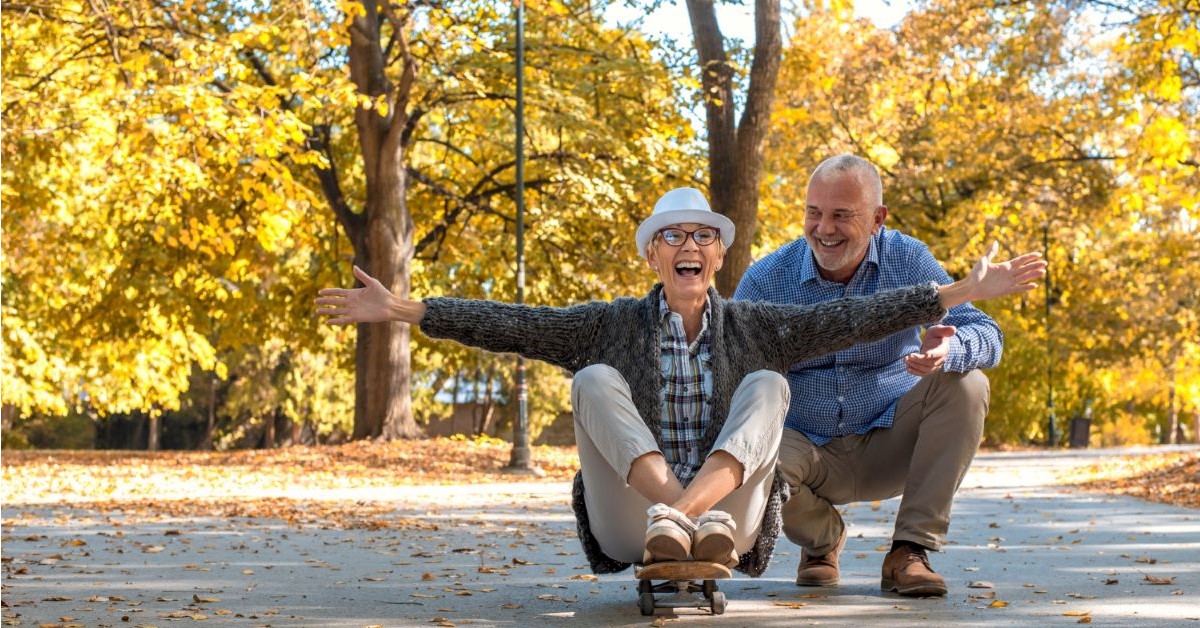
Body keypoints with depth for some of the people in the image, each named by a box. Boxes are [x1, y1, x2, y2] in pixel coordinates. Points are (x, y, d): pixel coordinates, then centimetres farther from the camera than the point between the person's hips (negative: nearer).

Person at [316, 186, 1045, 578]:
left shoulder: (753, 328, 7)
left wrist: (967, 291, -8)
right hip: (630, 528, 0)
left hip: (730, 525, 0)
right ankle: (671, 513, -42)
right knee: (596, 380, -18)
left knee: (767, 384, -17)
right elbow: (513, 325, -4)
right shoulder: (615, 325, 5)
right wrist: (400, 310, -13)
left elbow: (854, 317, -1)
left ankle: (697, 516, -43)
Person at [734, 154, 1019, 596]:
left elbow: (986, 335, -15)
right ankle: (822, 539, 3)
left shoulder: (908, 261, -6)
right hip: (812, 453, -1)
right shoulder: (766, 280, -7)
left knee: (966, 384, -25)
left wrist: (948, 351, -40)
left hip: (890, 444, 1)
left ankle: (910, 550, -18)